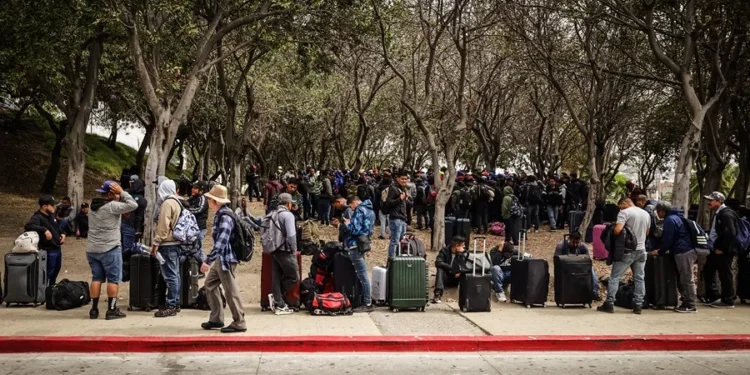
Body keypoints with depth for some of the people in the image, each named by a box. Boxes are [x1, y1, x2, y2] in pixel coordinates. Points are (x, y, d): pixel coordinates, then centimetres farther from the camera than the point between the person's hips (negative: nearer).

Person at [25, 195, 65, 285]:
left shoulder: (52, 215, 8)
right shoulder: (37, 217, -21)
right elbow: (28, 226, -42)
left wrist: (62, 233, 5)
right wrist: (44, 230, -46)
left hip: (57, 248, 10)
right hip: (48, 251, -10)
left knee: (56, 271, 26)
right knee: (47, 274, -1)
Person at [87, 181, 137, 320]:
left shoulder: (94, 205, 11)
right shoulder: (112, 206, -15)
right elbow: (133, 205, -19)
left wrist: (119, 195, 7)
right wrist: (122, 192, -11)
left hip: (92, 249, 8)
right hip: (110, 249, -8)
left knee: (96, 278, 12)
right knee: (113, 279, 0)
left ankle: (94, 309, 12)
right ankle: (112, 310, 1)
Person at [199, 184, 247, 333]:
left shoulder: (225, 217, -20)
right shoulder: (220, 215, 11)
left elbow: (221, 242, -30)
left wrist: (208, 260, -33)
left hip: (226, 258, -11)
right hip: (220, 259, 11)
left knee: (231, 290, -4)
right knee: (210, 284, 16)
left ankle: (239, 323, 3)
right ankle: (216, 319, 23)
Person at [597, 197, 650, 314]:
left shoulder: (625, 213, -11)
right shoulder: (646, 214, 12)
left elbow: (617, 230, -22)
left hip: (627, 251, -6)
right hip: (641, 250, 6)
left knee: (615, 277, -1)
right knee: (639, 278, 10)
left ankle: (609, 304, -2)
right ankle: (638, 305, 9)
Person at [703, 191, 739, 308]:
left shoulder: (726, 214, -16)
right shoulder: (718, 214, 15)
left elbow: (730, 233, -24)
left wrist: (722, 249, -20)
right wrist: (713, 248, 13)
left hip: (724, 251, -10)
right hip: (715, 250, 10)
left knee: (725, 276, -1)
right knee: (708, 271, 14)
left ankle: (727, 301, 8)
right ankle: (714, 297, 23)